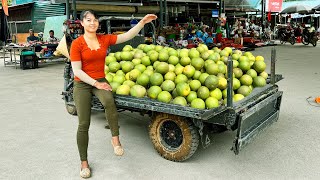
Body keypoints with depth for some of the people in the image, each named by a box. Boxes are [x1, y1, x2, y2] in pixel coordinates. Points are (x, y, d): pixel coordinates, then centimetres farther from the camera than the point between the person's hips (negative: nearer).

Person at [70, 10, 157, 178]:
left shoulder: (105, 39, 2)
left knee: (109, 101, -35)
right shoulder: (77, 43, -9)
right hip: (82, 84, -2)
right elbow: (77, 71, -12)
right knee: (84, 124, -3)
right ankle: (84, 162, 14)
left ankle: (115, 138, -20)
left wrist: (143, 22, -12)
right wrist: (96, 83, -18)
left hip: (101, 81, 2)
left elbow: (128, 36, -3)